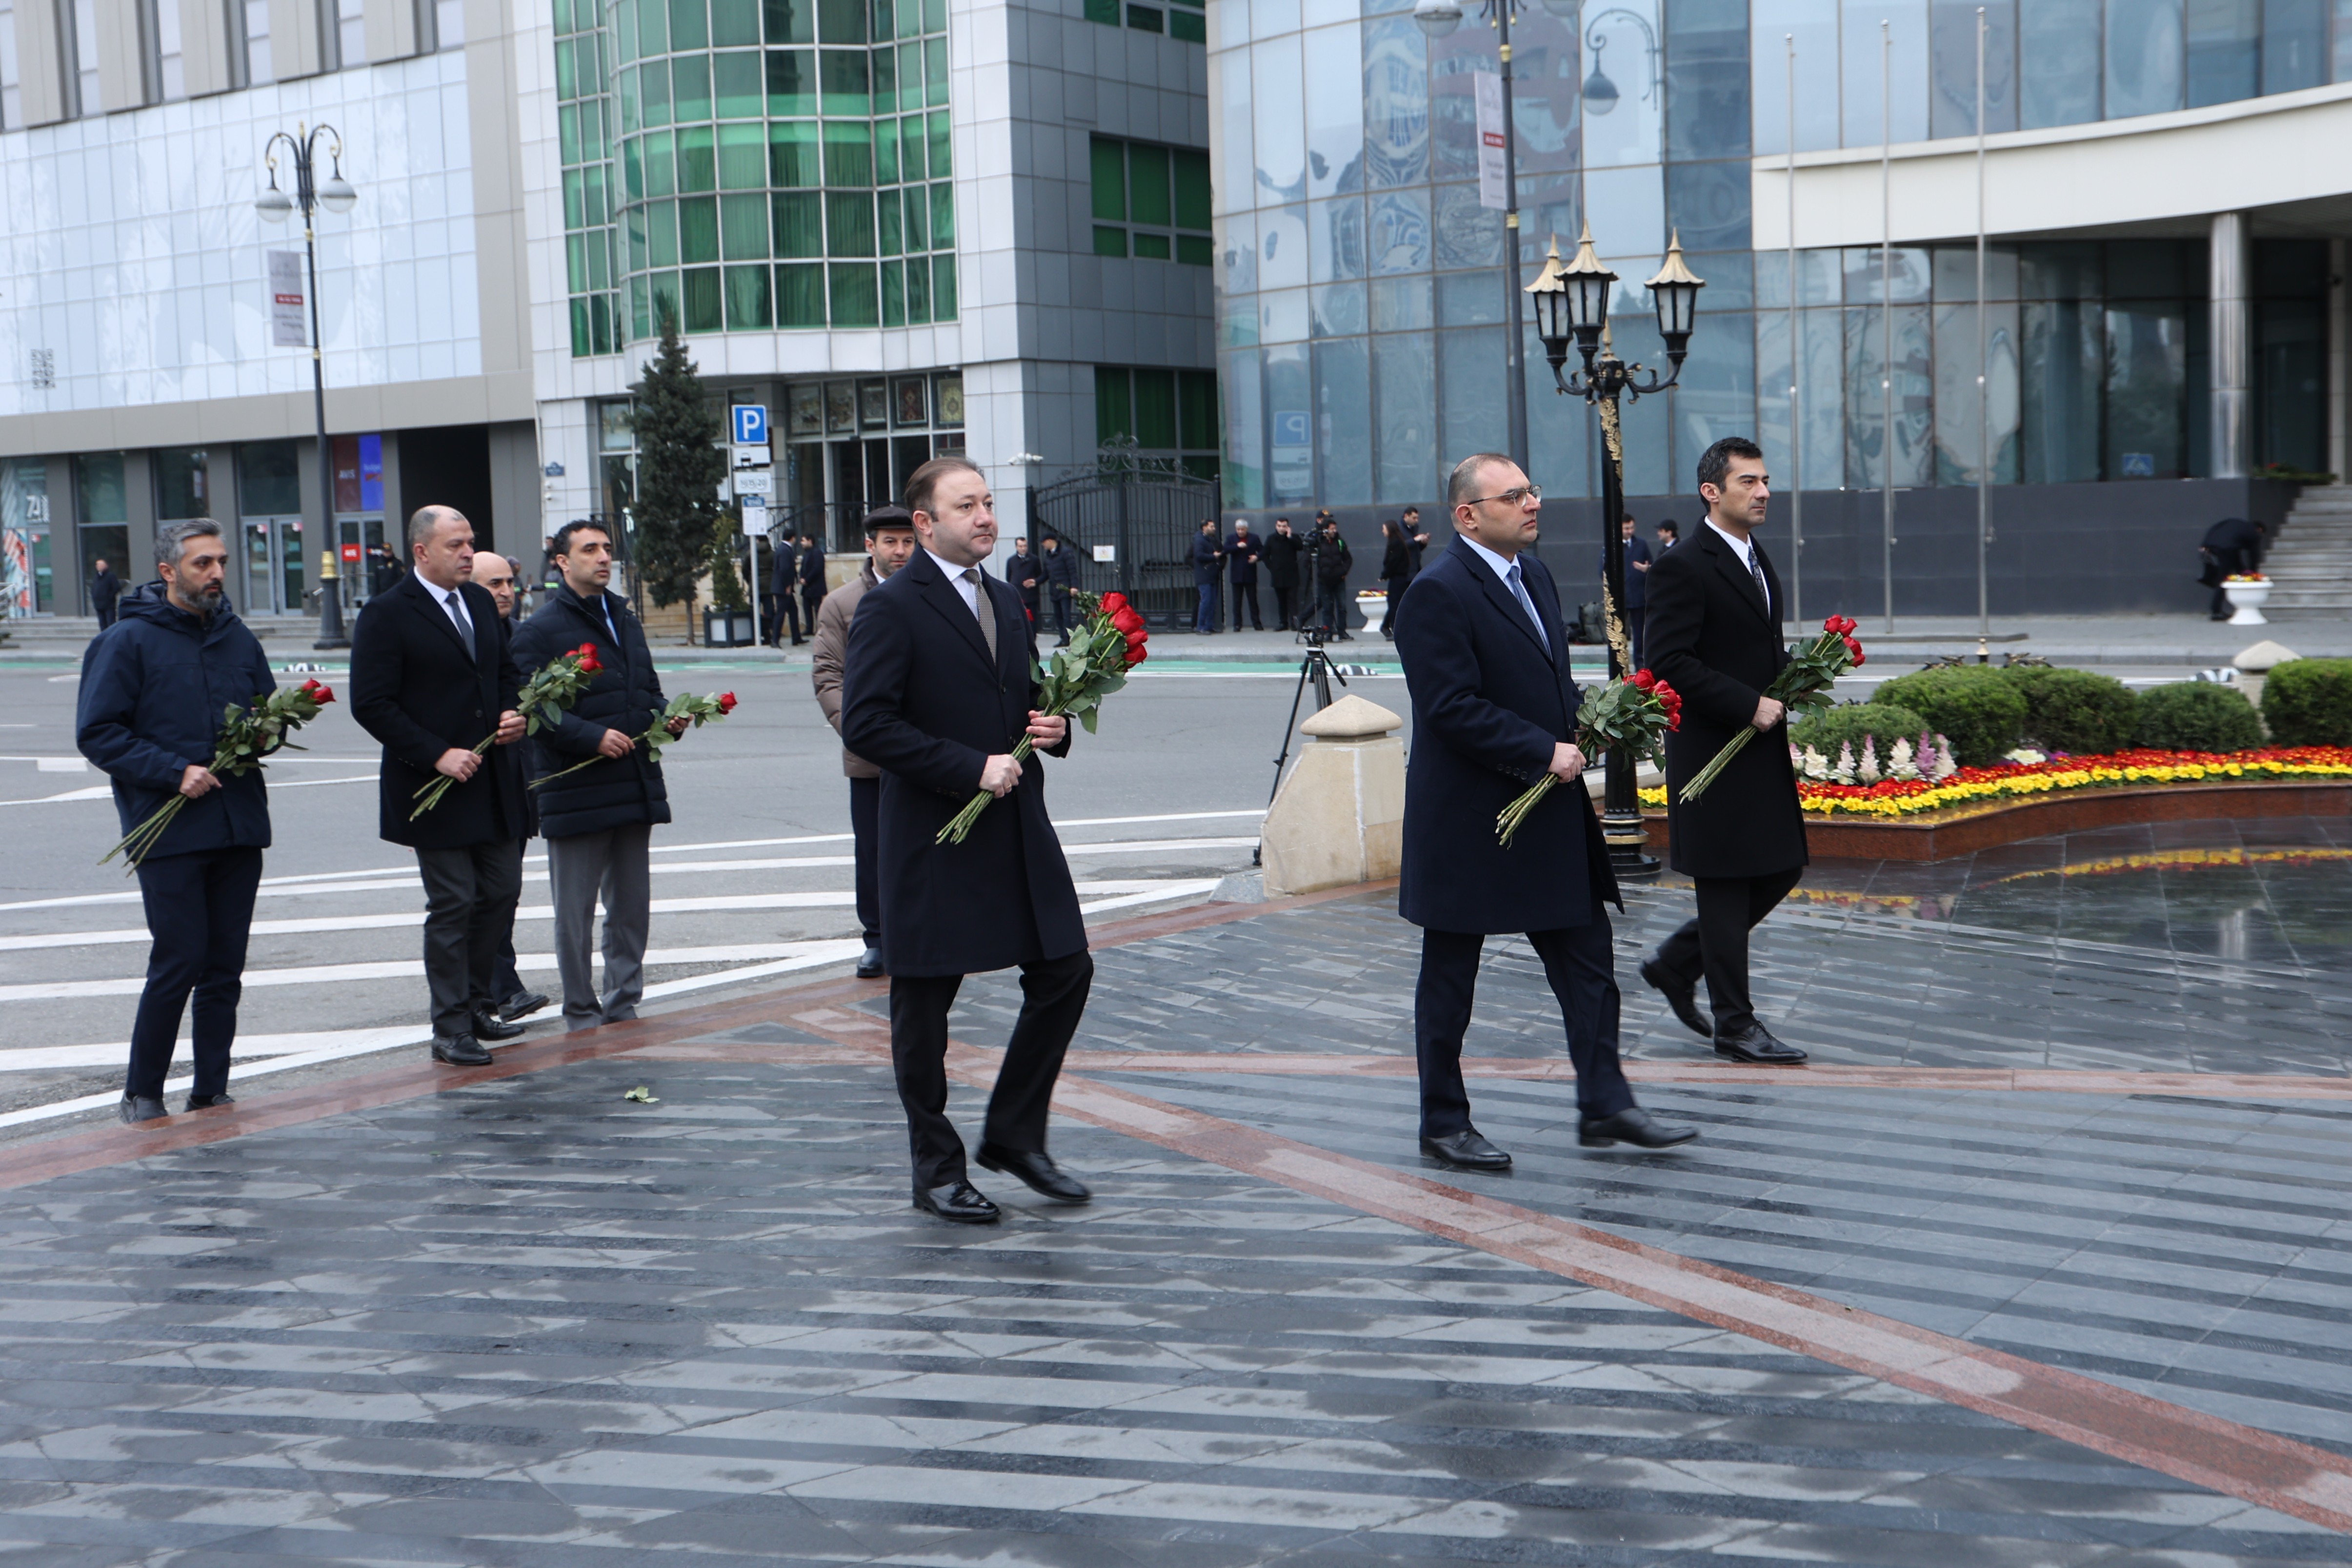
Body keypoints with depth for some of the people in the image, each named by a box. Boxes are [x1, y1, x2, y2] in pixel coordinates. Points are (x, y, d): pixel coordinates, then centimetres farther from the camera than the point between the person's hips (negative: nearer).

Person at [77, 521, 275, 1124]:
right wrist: (174, 771, -17)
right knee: (179, 962, -7)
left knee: (225, 967, 7)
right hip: (168, 831, -5)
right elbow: (96, 734, -7)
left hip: (239, 826, 5)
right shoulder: (128, 642, -3)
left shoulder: (239, 638, 13)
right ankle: (141, 1095, 7)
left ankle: (211, 1092, 16)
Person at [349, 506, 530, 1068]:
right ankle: (451, 1030, 8)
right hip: (436, 787, -7)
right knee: (452, 906, -2)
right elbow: (371, 705, -14)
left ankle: (477, 1006, 26)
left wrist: (514, 714, 1)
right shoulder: (385, 616, -10)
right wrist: (437, 755, -19)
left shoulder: (480, 603, 12)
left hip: (496, 783, 7)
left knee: (501, 893, 10)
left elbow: (508, 671, 23)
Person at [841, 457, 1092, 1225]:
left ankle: (1014, 1135, 21)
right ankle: (936, 1168, 18)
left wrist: (1052, 728, 2)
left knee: (1065, 972, 5)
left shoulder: (1003, 600, 14)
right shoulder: (890, 607, -10)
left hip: (1019, 829, 7)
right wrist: (971, 768, -20)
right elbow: (864, 723, -18)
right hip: (934, 838, -7)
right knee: (923, 1005, 4)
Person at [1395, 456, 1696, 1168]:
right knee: (1449, 978, 6)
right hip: (1468, 821, -8)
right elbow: (1451, 709, -22)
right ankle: (1444, 1124, 17)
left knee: (1587, 962, 8)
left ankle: (1604, 1107, 16)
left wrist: (1587, 721, 2)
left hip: (1549, 816, 8)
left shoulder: (1534, 575, 12)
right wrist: (1545, 750, -20)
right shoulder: (1437, 593, -16)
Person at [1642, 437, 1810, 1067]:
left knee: (1781, 871, 12)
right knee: (1726, 888, 0)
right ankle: (1735, 1026, 9)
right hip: (1712, 755, -9)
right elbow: (1671, 665, -20)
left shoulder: (1758, 561, 15)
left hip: (1763, 751, 9)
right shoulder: (1683, 567, -14)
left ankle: (1674, 964, 26)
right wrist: (1749, 705, -21)